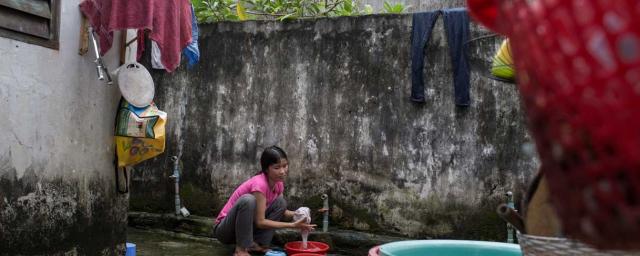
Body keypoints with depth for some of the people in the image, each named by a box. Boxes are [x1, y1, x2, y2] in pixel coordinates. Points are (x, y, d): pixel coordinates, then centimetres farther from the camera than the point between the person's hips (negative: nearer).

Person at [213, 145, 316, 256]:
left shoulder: (278, 183, -3)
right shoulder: (259, 183, -27)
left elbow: (282, 210, 4)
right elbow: (260, 222, -27)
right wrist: (292, 225, -27)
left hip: (247, 227, 7)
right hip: (225, 229, -7)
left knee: (281, 201, -4)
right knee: (247, 199, -34)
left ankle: (258, 244, -5)